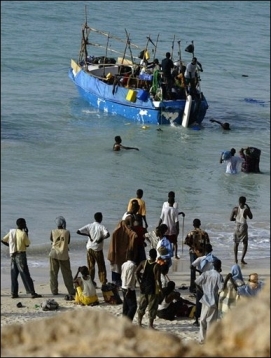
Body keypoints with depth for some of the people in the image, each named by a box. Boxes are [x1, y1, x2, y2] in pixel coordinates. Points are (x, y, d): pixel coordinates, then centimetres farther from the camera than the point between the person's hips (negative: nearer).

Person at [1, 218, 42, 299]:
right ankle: (32, 293, -6)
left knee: (14, 275, 10)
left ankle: (14, 293, 9)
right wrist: (26, 234, 3)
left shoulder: (11, 232, 4)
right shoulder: (23, 234, -13)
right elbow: (27, 244, -3)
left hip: (12, 255, 6)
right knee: (25, 275, -6)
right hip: (21, 255, -6)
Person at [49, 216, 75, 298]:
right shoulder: (67, 232, -5)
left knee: (53, 273, 9)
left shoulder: (53, 232, -4)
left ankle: (54, 290, 6)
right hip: (64, 255, 0)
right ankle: (71, 291, 7)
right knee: (67, 273, 7)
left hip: (54, 254, 0)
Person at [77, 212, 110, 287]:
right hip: (98, 249, -3)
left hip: (89, 248, 3)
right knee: (101, 267, 7)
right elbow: (107, 234, -30)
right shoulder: (101, 227, -11)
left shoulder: (89, 226, -1)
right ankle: (103, 283, 5)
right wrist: (101, 238, -13)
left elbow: (78, 232, -6)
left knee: (91, 267, 12)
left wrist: (88, 235, -1)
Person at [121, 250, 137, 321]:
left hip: (124, 288, 8)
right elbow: (130, 278, -19)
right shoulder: (132, 265, -16)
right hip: (130, 289, -8)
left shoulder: (124, 264, 7)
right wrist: (128, 289, -18)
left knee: (126, 306, 13)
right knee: (133, 306, -6)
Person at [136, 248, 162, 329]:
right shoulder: (156, 266, -16)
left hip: (144, 288, 5)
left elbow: (137, 272, -5)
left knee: (142, 305, 19)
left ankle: (139, 321, 26)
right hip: (153, 289, -4)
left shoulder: (143, 263, -3)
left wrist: (139, 281, 7)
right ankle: (150, 324, 6)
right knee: (152, 307, 5)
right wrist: (160, 288, -7)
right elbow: (158, 279, -19)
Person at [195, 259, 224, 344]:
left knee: (203, 319, 14)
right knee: (211, 321, 3)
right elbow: (221, 288, -19)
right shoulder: (219, 276, -13)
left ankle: (202, 338, 16)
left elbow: (197, 282, -1)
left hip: (205, 300, 4)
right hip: (214, 301, -4)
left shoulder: (206, 273, 0)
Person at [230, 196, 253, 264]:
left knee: (236, 243, 20)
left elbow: (231, 219, -4)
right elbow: (251, 217, 4)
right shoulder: (246, 209, -12)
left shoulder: (235, 209, -6)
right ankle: (242, 258, -4)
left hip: (237, 227, 3)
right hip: (243, 227, -3)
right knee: (245, 243, 8)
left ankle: (235, 258, 19)